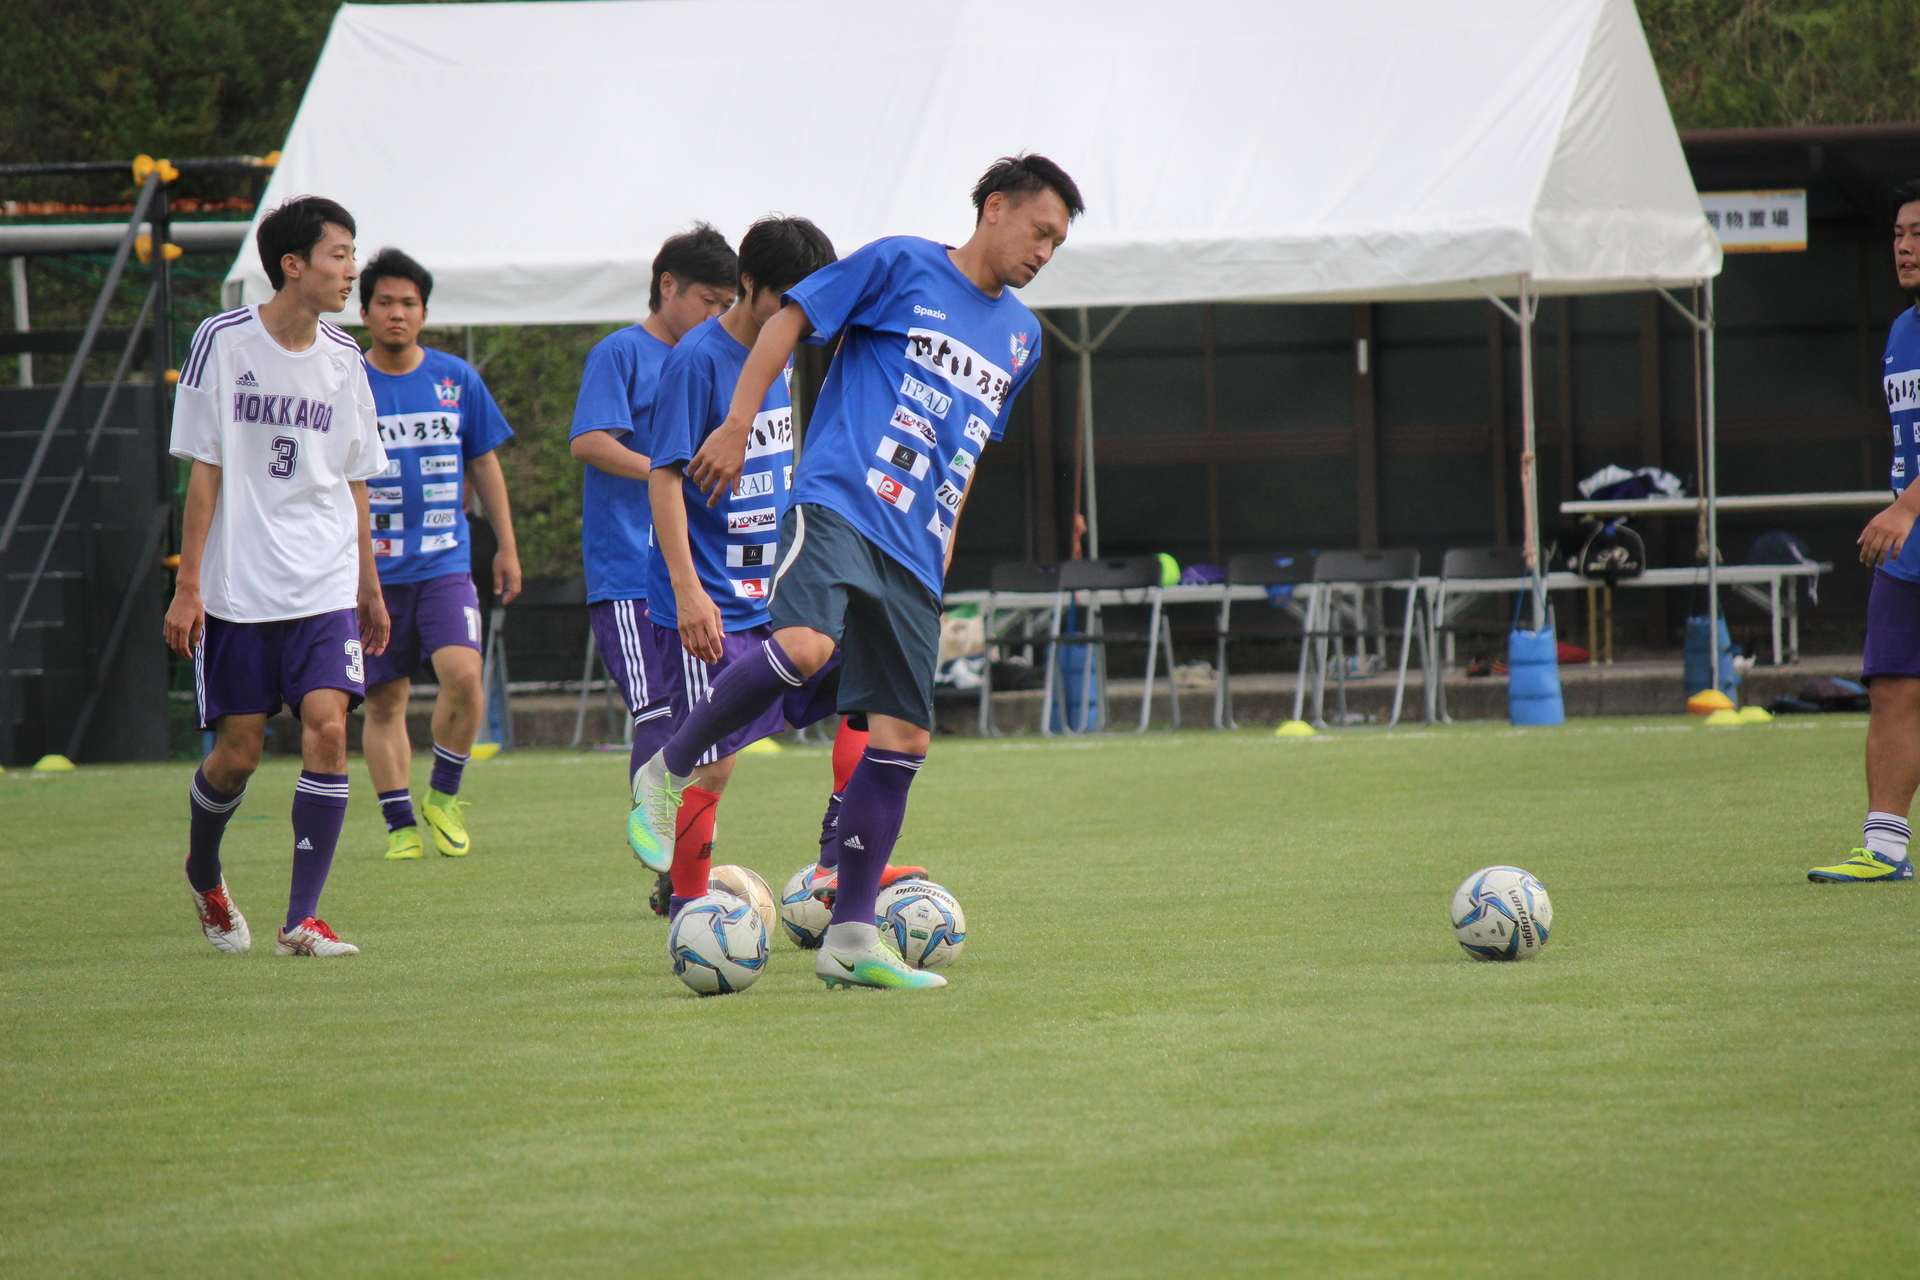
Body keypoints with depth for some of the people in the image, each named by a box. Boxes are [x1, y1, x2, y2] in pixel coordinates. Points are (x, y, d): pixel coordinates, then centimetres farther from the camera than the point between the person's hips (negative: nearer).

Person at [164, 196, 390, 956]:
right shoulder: (223, 342, -5)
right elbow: (204, 472, -4)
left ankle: (303, 919, -11)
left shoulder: (342, 359, 7)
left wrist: (369, 585, 16)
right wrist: (188, 585, -7)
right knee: (238, 751, 2)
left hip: (324, 587, 3)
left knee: (328, 725, -15)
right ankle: (202, 873, 34)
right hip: (238, 586, -3)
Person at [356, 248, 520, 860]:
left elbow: (484, 464, 15)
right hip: (373, 570, 0)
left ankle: (443, 797, 1)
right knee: (384, 701, 2)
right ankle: (401, 826, 12)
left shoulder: (457, 379, 6)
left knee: (462, 673, -19)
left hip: (445, 562, 0)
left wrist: (507, 547, 15)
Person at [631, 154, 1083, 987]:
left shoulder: (1019, 337, 21)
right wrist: (738, 425, -8)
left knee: (904, 737, 1)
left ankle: (851, 937, 7)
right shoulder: (902, 265, 2)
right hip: (840, 504, -7)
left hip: (913, 552, 7)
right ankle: (668, 770, -11)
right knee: (805, 645, -34)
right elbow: (791, 317, 1)